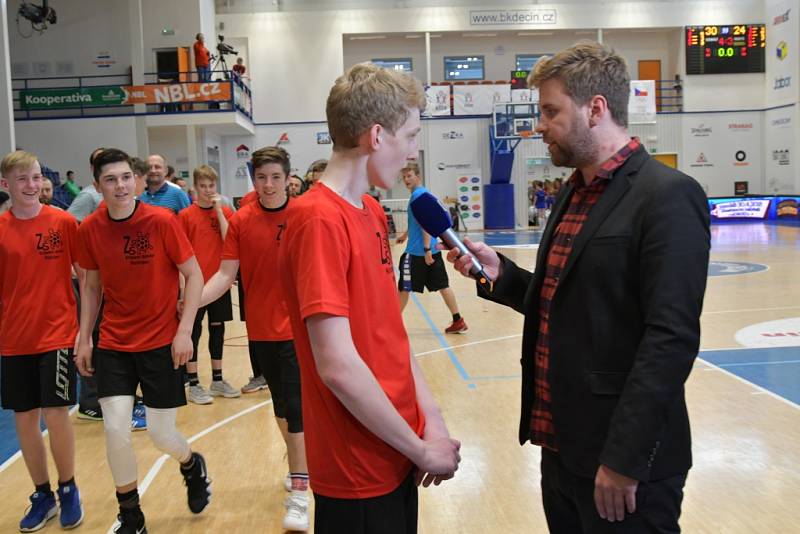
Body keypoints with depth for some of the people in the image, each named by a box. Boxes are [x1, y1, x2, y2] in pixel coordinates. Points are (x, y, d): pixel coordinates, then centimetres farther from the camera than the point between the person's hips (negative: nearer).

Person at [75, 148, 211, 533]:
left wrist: (184, 331, -14)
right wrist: (84, 339, 7)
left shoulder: (161, 220, -14)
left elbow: (194, 275, -8)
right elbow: (91, 286, 10)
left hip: (161, 341, -2)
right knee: (115, 430, -5)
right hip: (113, 343, 3)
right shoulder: (90, 229, -3)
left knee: (161, 434, 2)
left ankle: (192, 466, 40)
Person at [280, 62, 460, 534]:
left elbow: (390, 333, 8)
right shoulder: (320, 220, -20)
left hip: (395, 456, 8)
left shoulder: (372, 213, 7)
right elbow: (337, 366, -24)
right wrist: (422, 449, -14)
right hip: (360, 470, -8)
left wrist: (432, 419, -2)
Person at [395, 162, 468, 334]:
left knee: (403, 288, 3)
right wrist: (405, 235, 40)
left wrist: (427, 249, -22)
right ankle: (458, 321, 9)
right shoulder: (424, 193, 15)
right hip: (433, 249, 9)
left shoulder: (418, 194, -13)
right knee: (442, 285, 9)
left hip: (417, 251, -9)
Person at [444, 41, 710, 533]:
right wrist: (500, 274, -1)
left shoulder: (668, 196, -15)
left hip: (624, 454, -8)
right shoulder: (575, 193, 11)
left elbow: (671, 337, -21)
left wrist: (624, 456, -22)